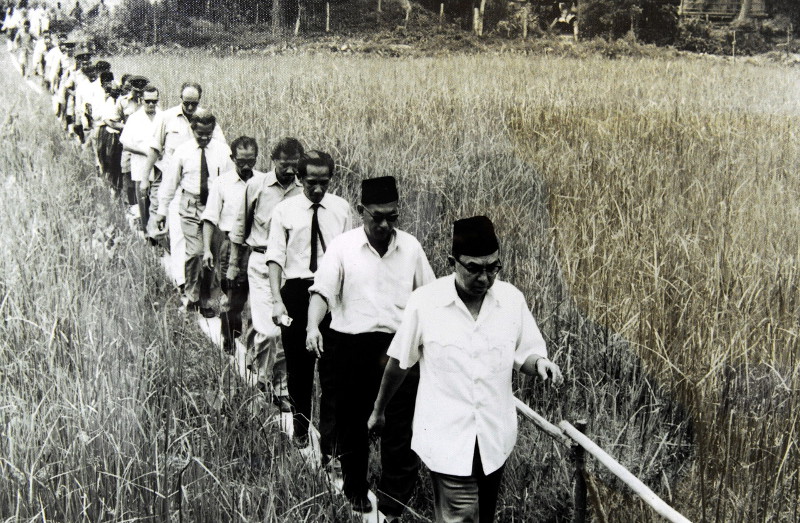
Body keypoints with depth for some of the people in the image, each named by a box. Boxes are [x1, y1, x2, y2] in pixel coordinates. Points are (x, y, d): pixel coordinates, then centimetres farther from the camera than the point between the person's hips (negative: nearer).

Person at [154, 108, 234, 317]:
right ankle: (190, 296, 9)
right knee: (195, 252, -10)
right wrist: (162, 210, 7)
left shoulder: (223, 150, 1)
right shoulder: (183, 151, 0)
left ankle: (205, 300, 18)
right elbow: (170, 182, 6)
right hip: (191, 206, -1)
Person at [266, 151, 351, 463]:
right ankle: (300, 431, 35)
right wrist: (277, 300, -15)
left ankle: (329, 443, 8)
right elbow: (276, 256, -4)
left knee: (332, 368, -1)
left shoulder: (341, 209, 3)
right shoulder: (284, 211, -1)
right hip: (296, 290, 0)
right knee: (298, 367, 14)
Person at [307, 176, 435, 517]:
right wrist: (313, 326, -27)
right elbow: (322, 291, -9)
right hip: (353, 345, -1)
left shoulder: (411, 247, 5)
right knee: (352, 425, 13)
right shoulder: (343, 246, -3)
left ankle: (394, 507, 14)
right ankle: (355, 496, 33)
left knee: (400, 431, 1)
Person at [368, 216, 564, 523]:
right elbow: (399, 362, 2)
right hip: (447, 439, -3)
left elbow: (525, 354, 7)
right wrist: (378, 411, 13)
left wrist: (539, 363, -16)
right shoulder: (424, 302, -11)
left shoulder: (512, 299, -5)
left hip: (495, 438, 3)